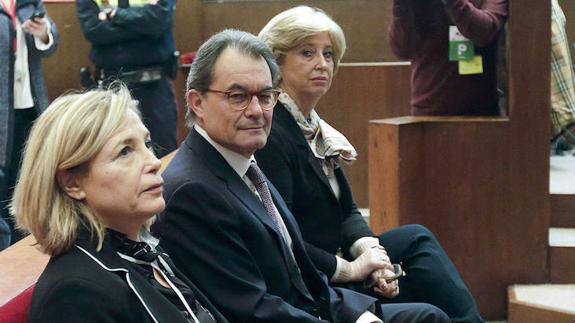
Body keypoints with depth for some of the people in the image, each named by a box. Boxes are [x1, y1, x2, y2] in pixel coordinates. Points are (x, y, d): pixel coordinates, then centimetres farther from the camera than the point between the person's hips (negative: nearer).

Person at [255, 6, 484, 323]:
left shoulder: (315, 129, 13)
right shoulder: (268, 133, -16)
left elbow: (347, 212, 12)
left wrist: (368, 250, -9)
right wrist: (350, 269, -15)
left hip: (330, 266, 9)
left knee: (415, 236, -6)